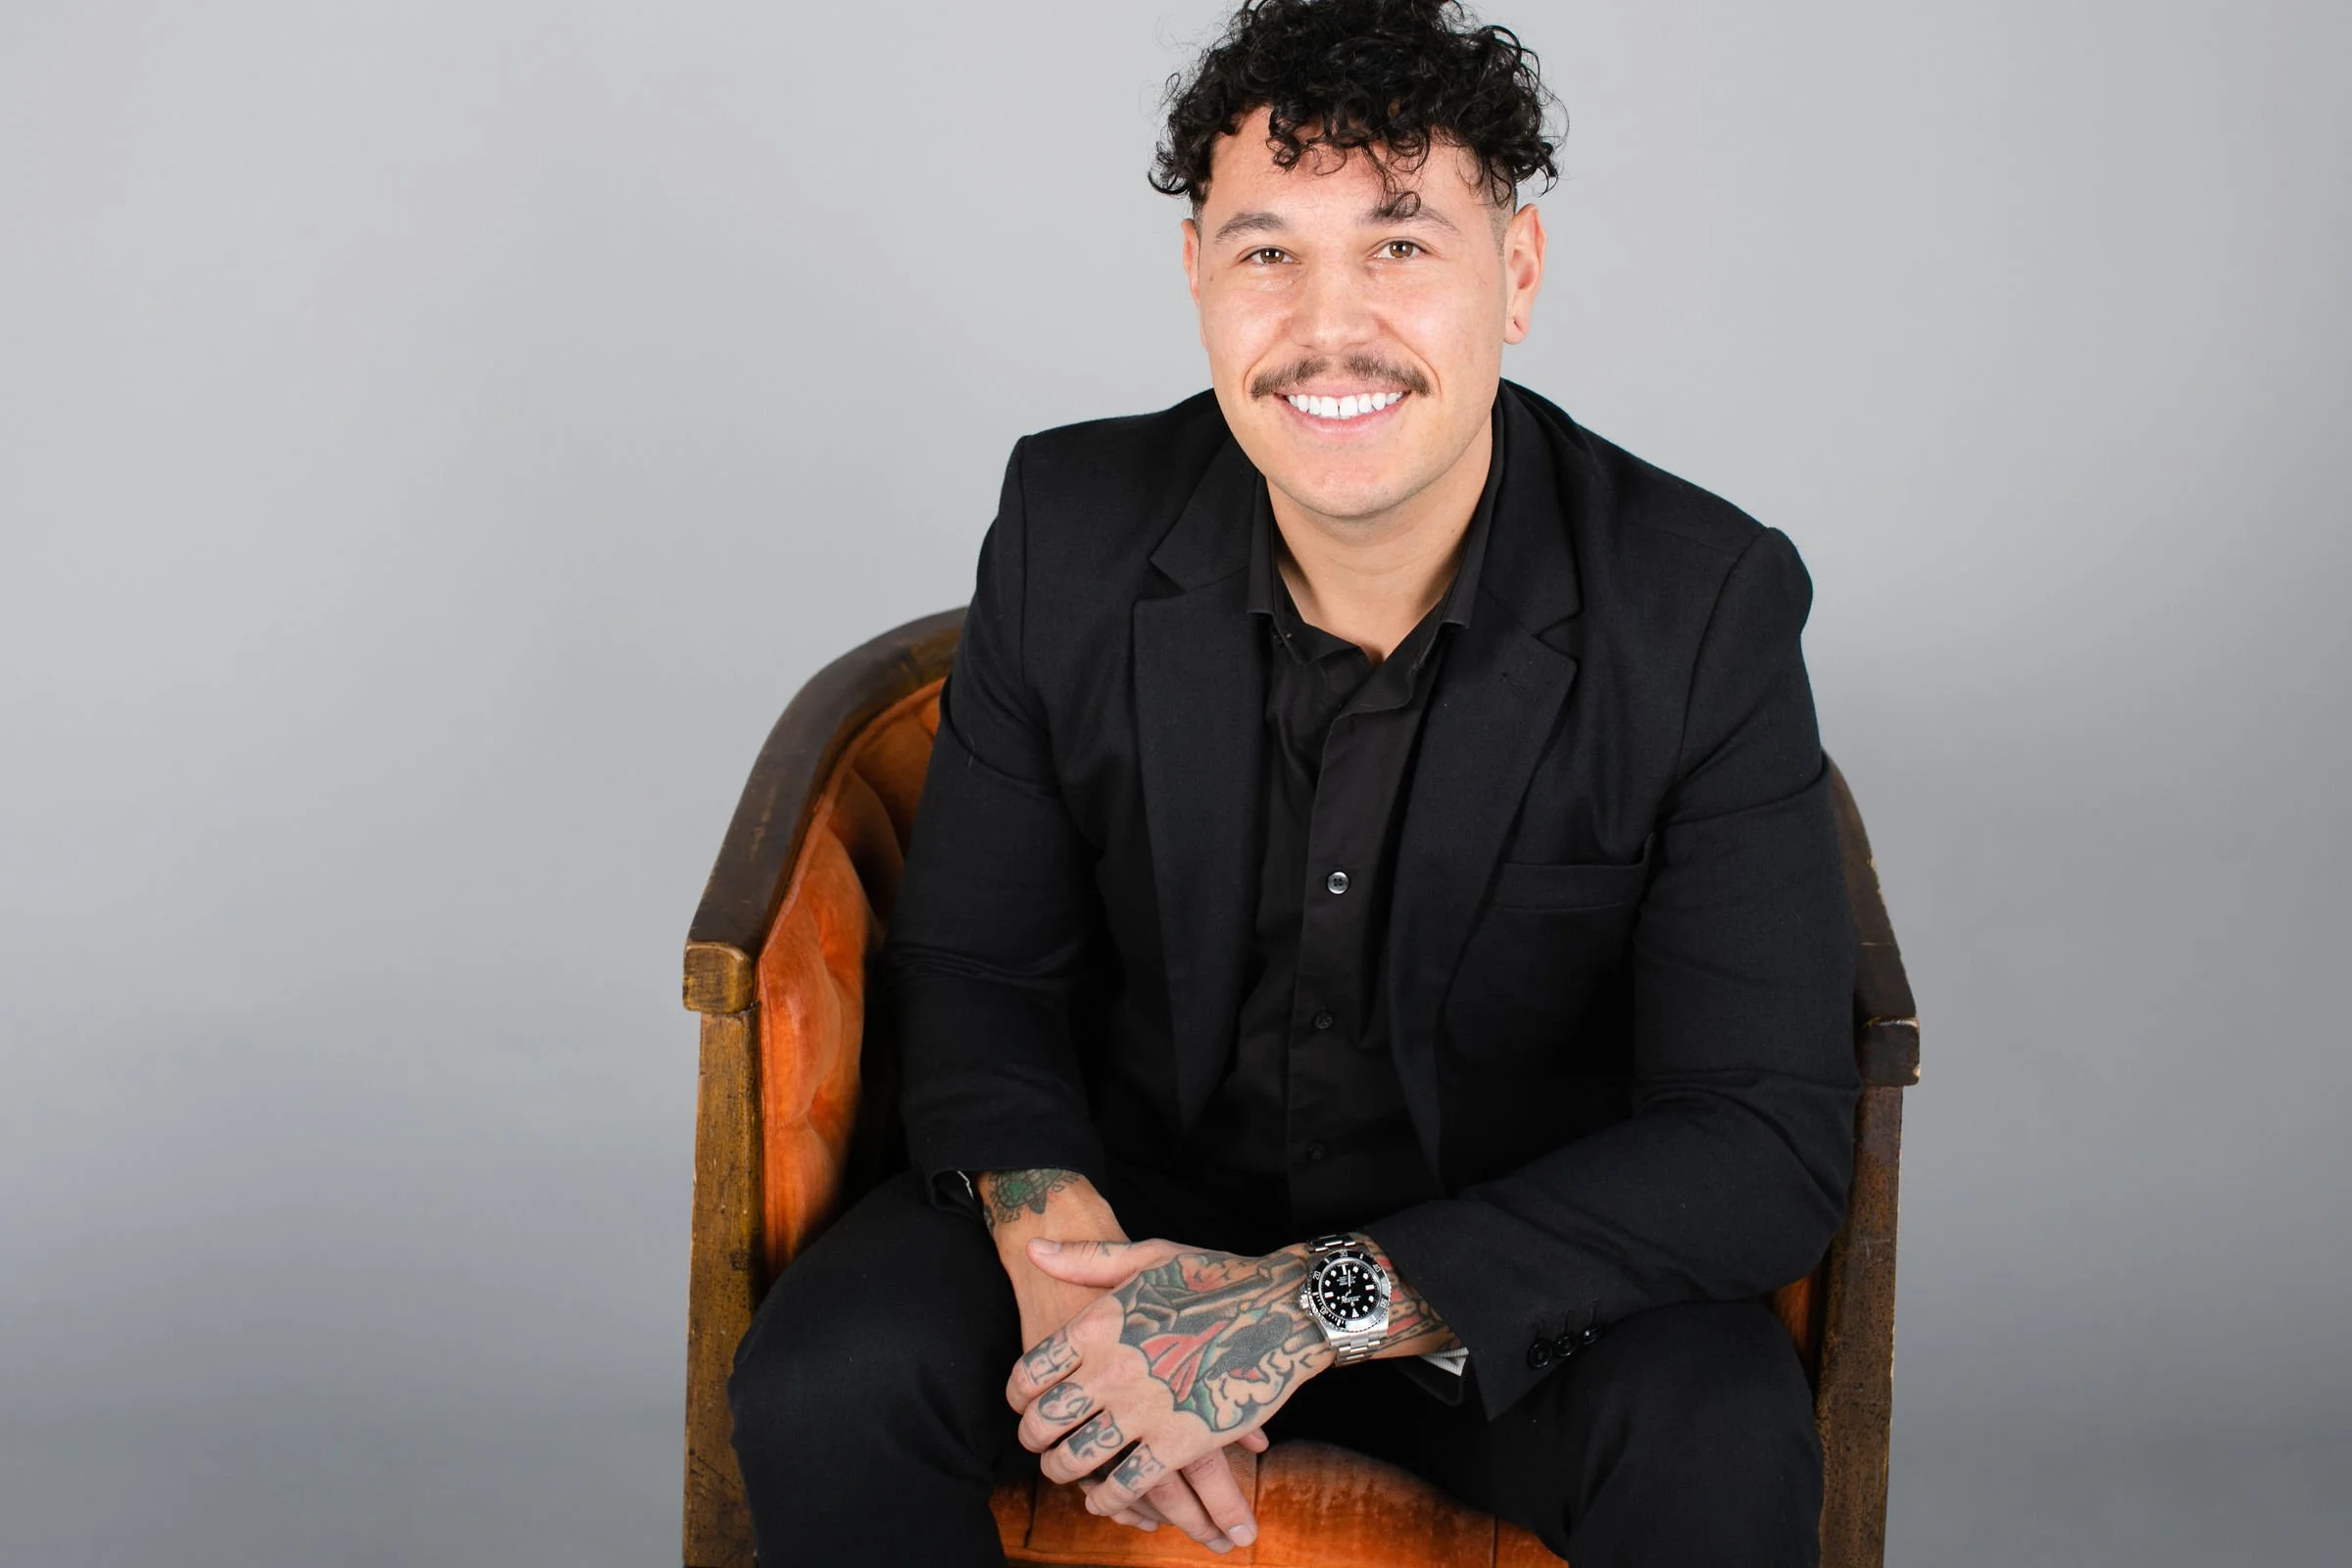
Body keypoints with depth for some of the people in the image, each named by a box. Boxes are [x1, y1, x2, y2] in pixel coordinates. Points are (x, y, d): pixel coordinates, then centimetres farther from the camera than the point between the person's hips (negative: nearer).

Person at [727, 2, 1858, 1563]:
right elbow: (973, 963, -1)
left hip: (1508, 1248, -1)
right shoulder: (1070, 526, -9)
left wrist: (1327, 1303, -29)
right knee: (824, 1383, -24)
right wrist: (1058, 1240, -23)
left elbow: (1771, 1142, -19)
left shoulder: (1708, 606, -17)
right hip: (1136, 1188, 2)